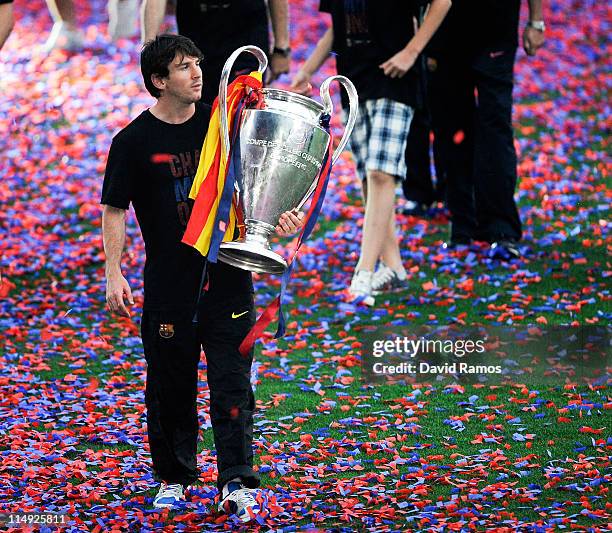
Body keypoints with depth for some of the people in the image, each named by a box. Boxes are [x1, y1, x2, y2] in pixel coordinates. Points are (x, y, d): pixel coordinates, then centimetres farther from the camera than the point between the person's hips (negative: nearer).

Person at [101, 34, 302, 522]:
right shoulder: (133, 142, -3)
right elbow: (114, 211, -1)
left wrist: (278, 216, -6)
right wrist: (114, 273, -10)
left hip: (228, 277, 1)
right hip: (169, 284, -1)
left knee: (232, 382, -3)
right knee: (170, 386, 7)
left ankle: (237, 483, -3)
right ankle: (174, 478, 23)